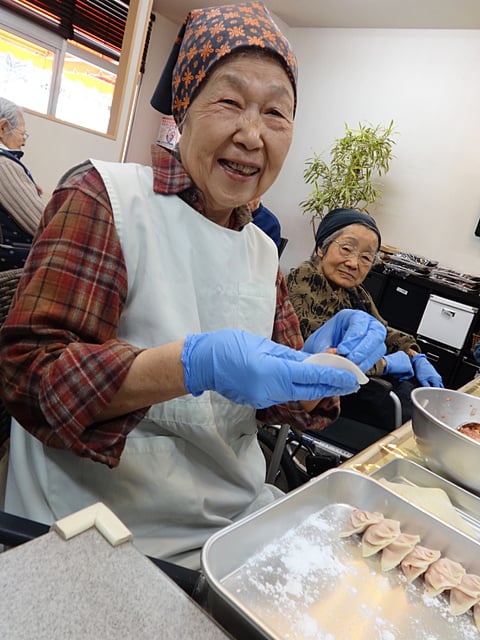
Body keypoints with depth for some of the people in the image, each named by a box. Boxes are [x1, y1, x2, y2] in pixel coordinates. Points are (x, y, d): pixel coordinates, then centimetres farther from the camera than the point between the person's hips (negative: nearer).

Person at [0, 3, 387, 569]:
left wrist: (322, 360, -14)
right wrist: (192, 365, -32)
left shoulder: (262, 252, 8)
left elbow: (281, 400, 9)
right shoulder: (102, 196, -11)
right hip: (100, 538, -5)